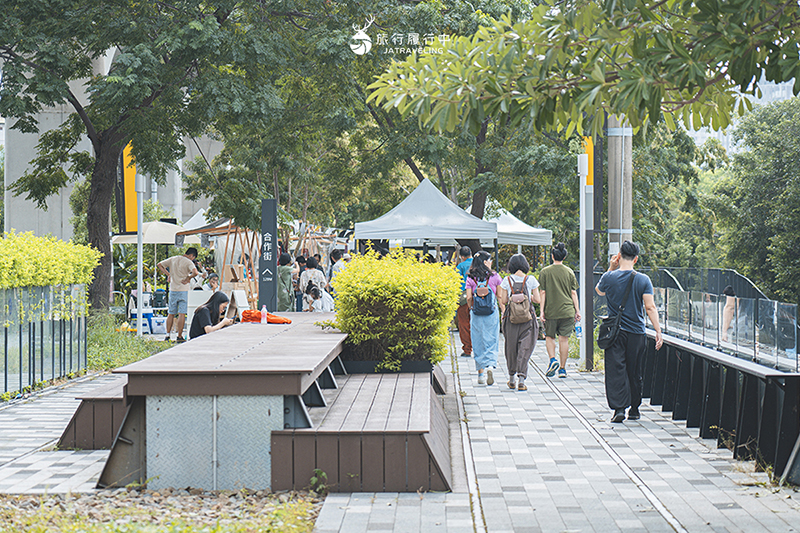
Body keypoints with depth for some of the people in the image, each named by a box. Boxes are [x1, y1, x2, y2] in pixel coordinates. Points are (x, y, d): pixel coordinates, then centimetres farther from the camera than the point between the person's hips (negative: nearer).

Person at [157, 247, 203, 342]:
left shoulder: (173, 259, 8)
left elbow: (159, 265, 13)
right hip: (183, 290, -5)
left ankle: (167, 335, 11)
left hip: (173, 290, 5)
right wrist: (188, 278, -9)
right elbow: (195, 273, -26)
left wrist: (168, 274, 12)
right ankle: (179, 336, -3)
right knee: (182, 314, -2)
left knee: (171, 314, 13)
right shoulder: (188, 262, -9)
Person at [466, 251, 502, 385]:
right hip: (492, 313, -1)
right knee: (491, 341, 5)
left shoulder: (471, 278, -2)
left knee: (478, 343, 9)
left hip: (476, 314, 1)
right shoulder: (494, 276, -2)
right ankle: (490, 367, -18)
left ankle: (481, 374, 12)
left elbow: (469, 298, -5)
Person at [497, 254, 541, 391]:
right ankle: (521, 378, -13)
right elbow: (537, 299, -2)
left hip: (511, 317, 1)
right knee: (525, 348, 0)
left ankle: (512, 378, 21)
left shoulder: (507, 281, -2)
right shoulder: (531, 280, -3)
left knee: (511, 347, 13)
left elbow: (503, 301, -1)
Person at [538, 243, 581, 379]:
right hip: (567, 311, 1)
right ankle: (562, 368, 6)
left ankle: (552, 359, -7)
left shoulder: (545, 272, -2)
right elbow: (573, 293, 3)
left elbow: (542, 293, -4)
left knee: (549, 337, 14)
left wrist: (541, 310, -1)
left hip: (550, 311, -1)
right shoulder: (569, 272, 2)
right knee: (564, 339, 4)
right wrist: (577, 311, 7)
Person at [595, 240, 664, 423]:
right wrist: (658, 331, -6)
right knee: (634, 372, 13)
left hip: (615, 332, -1)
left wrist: (611, 269, 15)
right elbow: (650, 307, -9)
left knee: (615, 370, 0)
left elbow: (599, 291, 19)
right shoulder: (643, 280, -6)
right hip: (637, 333, 1)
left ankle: (619, 408, -11)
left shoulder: (609, 277, -4)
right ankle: (634, 409, 22)